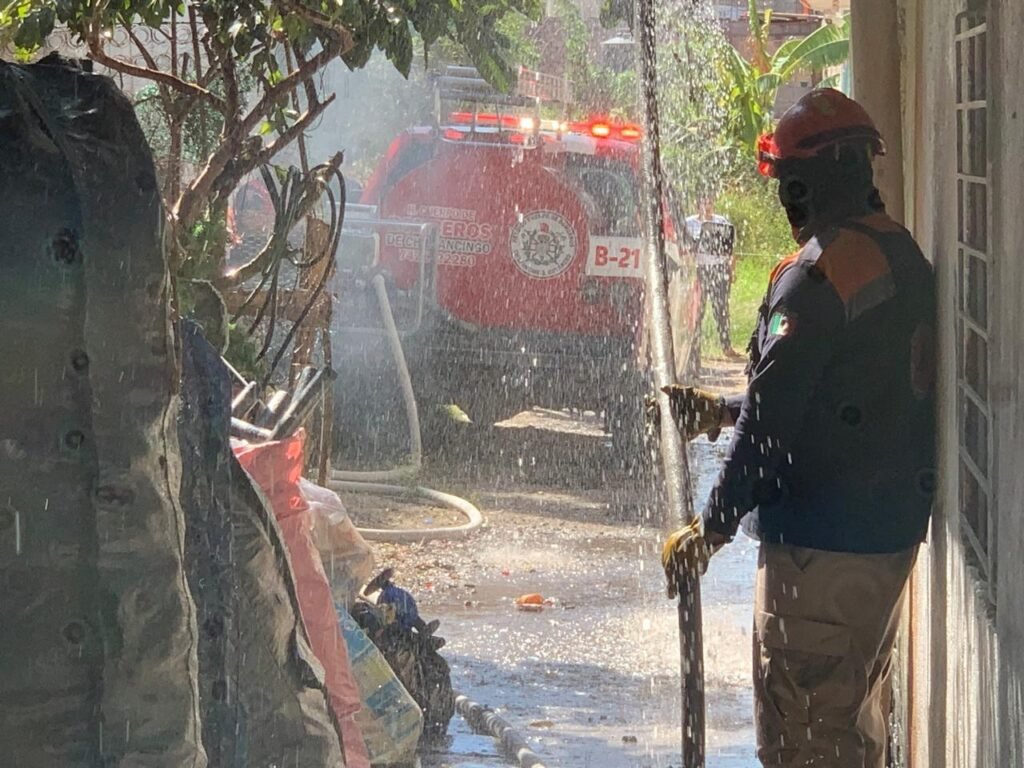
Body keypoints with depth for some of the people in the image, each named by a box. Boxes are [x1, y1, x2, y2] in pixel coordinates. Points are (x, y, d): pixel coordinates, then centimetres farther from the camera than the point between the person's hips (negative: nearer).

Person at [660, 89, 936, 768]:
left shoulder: (816, 275, -19)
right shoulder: (905, 260, 10)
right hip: (895, 531, 9)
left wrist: (711, 530, -12)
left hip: (820, 543, -9)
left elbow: (773, 420, -20)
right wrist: (723, 411, 21)